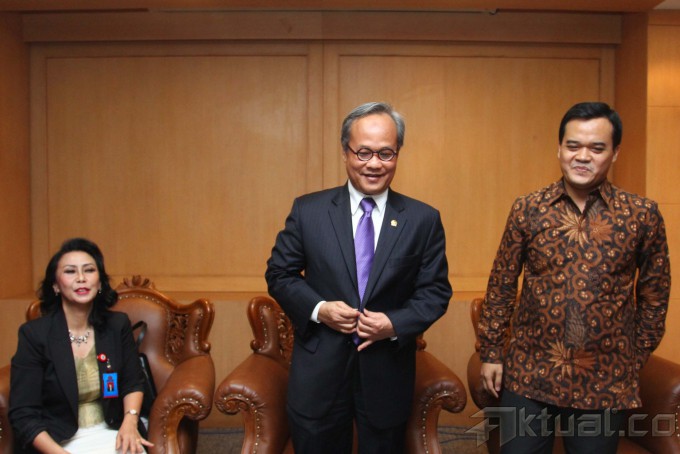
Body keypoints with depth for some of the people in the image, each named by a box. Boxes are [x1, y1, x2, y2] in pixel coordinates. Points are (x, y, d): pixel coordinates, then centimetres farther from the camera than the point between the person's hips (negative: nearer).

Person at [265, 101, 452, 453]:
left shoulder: (423, 220, -3)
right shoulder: (308, 210, -3)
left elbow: (436, 291, 0)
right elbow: (279, 273, 2)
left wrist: (395, 324, -17)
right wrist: (318, 309, -15)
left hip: (387, 375, 1)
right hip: (319, 373, 0)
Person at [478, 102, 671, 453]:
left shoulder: (643, 215, -3)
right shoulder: (526, 210, -3)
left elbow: (655, 295, 6)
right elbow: (501, 285, 2)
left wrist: (637, 357, 8)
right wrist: (491, 351, 3)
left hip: (605, 382, 0)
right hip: (528, 375, 1)